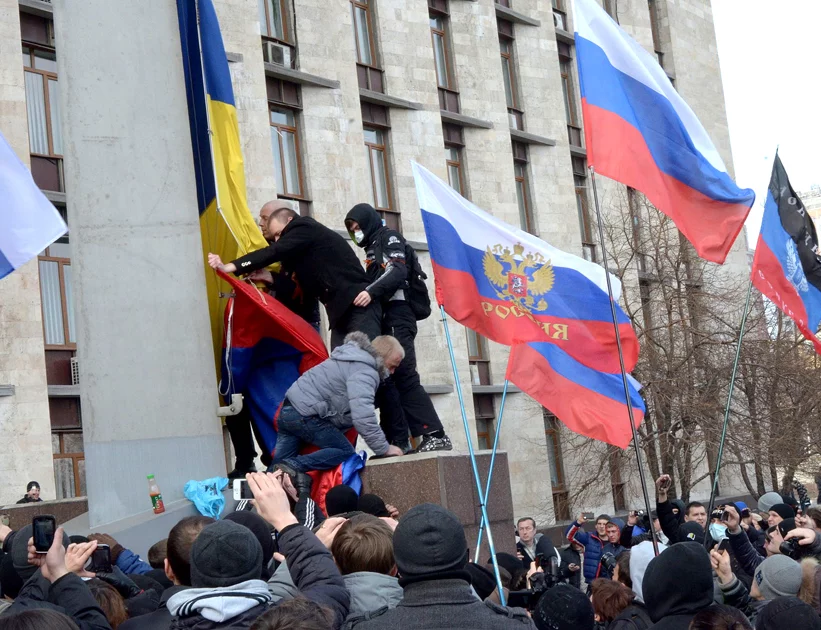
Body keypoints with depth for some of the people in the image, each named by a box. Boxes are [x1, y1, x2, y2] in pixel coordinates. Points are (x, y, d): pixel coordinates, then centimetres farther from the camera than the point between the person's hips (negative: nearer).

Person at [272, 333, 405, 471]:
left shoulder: (358, 358, 17)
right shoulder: (364, 372, -16)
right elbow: (363, 417, -28)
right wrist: (384, 449, -20)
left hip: (289, 408, 10)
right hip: (305, 415, -10)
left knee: (280, 462, 10)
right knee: (345, 452, -7)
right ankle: (292, 467, -19)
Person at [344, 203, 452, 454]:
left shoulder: (389, 238, 5)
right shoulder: (373, 249, 31)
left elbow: (397, 271, -14)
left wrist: (370, 292, -28)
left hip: (397, 317, -9)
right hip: (384, 321, 9)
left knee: (404, 376, -17)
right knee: (386, 380, 0)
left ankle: (435, 435, -20)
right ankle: (399, 442, -3)